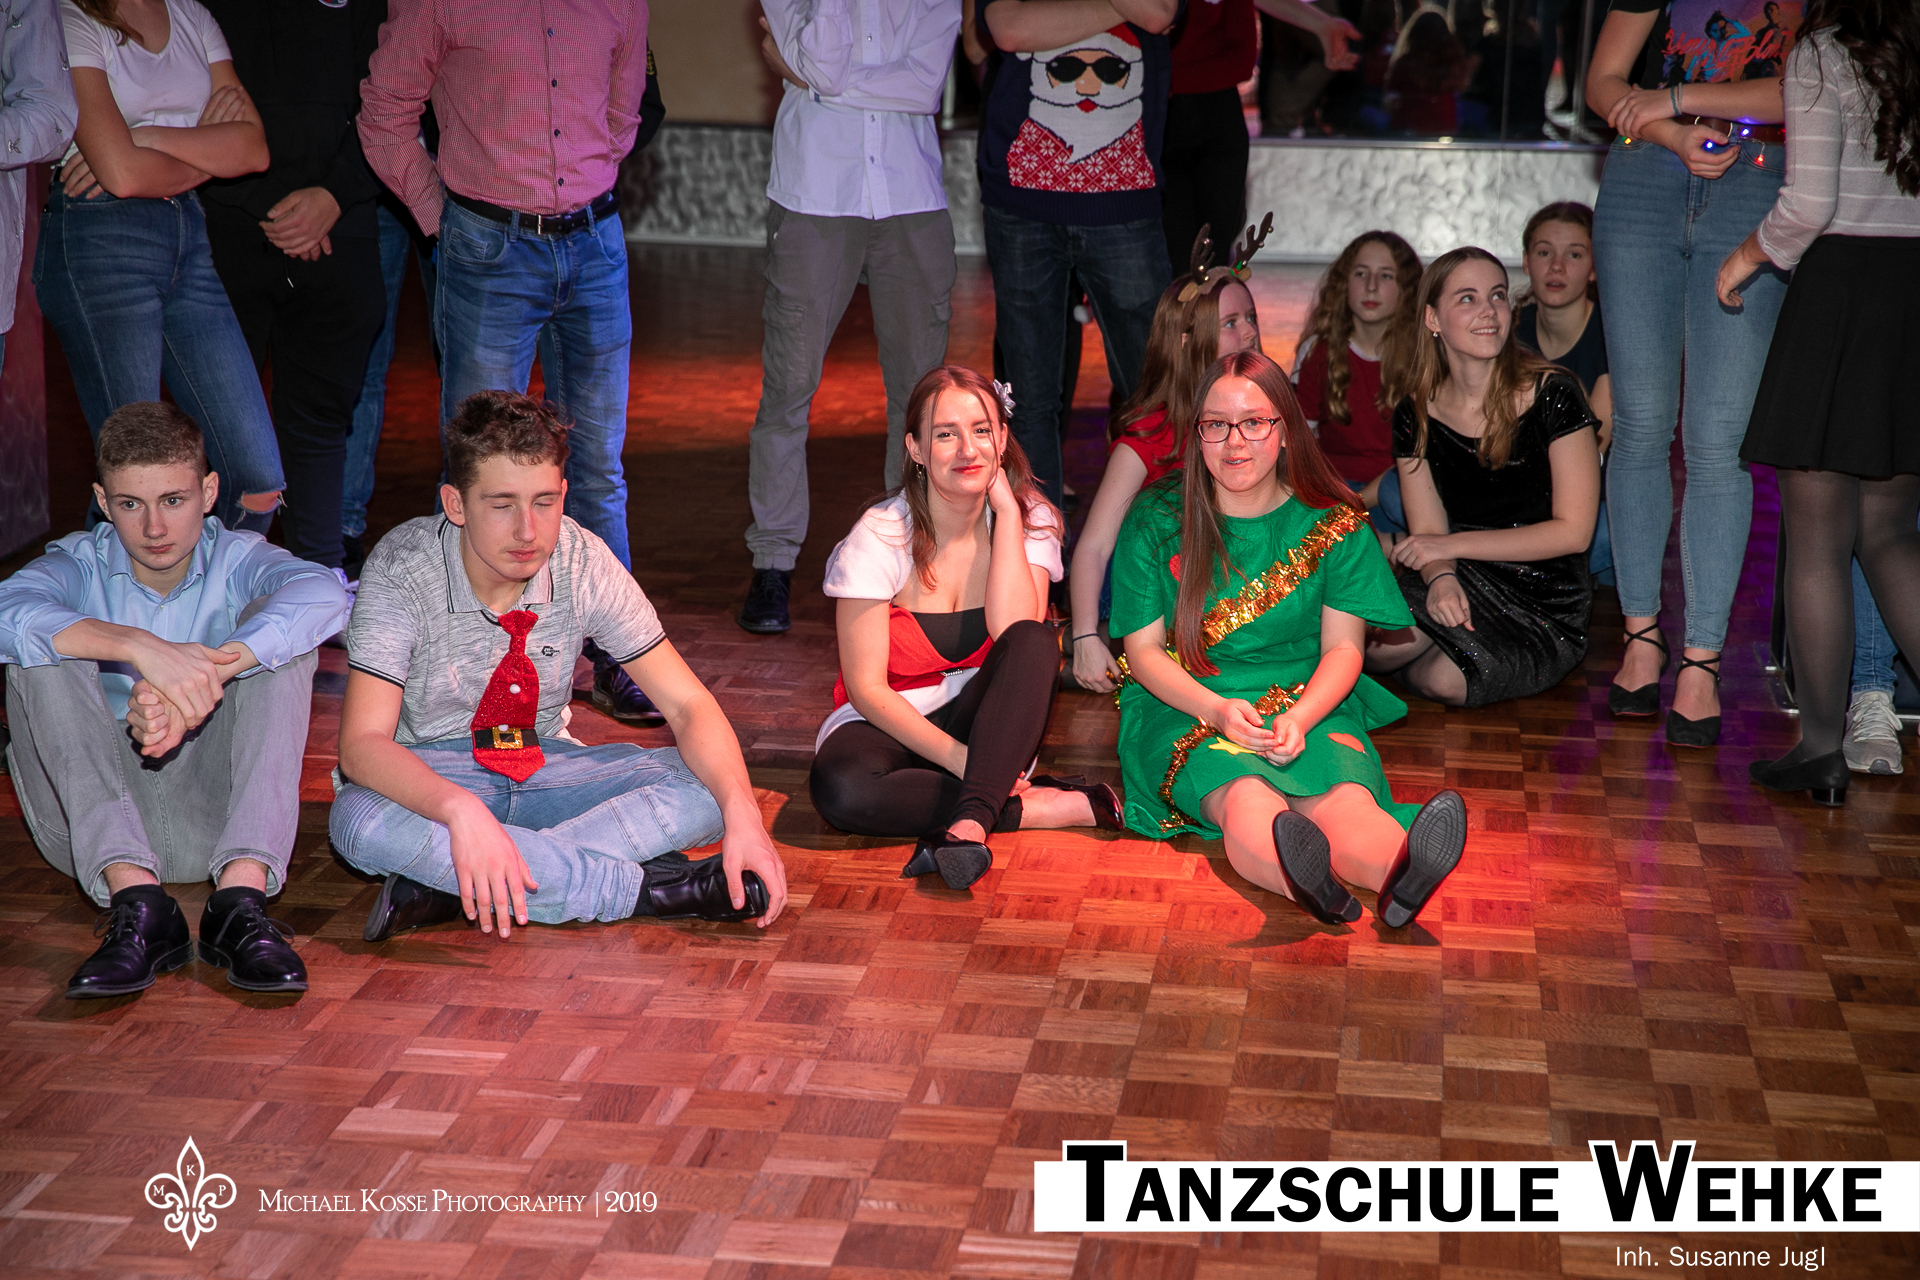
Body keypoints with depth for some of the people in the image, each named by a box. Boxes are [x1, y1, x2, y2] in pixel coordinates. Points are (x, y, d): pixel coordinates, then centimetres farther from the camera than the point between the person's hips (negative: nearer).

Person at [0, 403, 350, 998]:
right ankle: (134, 896, -33)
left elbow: (323, 595, -24)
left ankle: (241, 890, -33)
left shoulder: (235, 559, 1)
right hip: (94, 825, 0)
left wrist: (203, 672, -36)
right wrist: (140, 647, -38)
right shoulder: (81, 565, 1)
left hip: (213, 820, 0)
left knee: (274, 633, -18)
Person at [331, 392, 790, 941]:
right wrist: (461, 810, -49)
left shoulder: (583, 562, -13)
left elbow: (687, 704, -12)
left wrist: (742, 813, -31)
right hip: (427, 779, -3)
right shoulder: (401, 569, -21)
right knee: (362, 823, -38)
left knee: (708, 786, -21)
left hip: (541, 766, 3)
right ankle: (650, 888, -32)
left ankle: (447, 890, -30)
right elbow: (362, 744, -29)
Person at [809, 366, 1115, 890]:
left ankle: (970, 822, -37)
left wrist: (1006, 509, -20)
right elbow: (866, 687, -14)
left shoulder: (1030, 518, -5)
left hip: (985, 722, 2)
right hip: (890, 725, -2)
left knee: (1035, 640, -29)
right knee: (840, 789, -36)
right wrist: (960, 758, -24)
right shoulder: (879, 538, -13)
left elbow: (1013, 629, -24)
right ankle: (1043, 806, -27)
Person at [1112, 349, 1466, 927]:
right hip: (1187, 709, -1)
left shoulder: (1332, 523, 5)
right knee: (1243, 797, -39)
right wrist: (1218, 710, -18)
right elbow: (1144, 650, 1)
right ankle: (1312, 882, -72)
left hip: (1310, 707, 2)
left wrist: (1298, 718, -19)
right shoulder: (1156, 520, 2)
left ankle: (1399, 870, -69)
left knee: (1345, 796, -36)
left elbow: (1343, 648, 2)